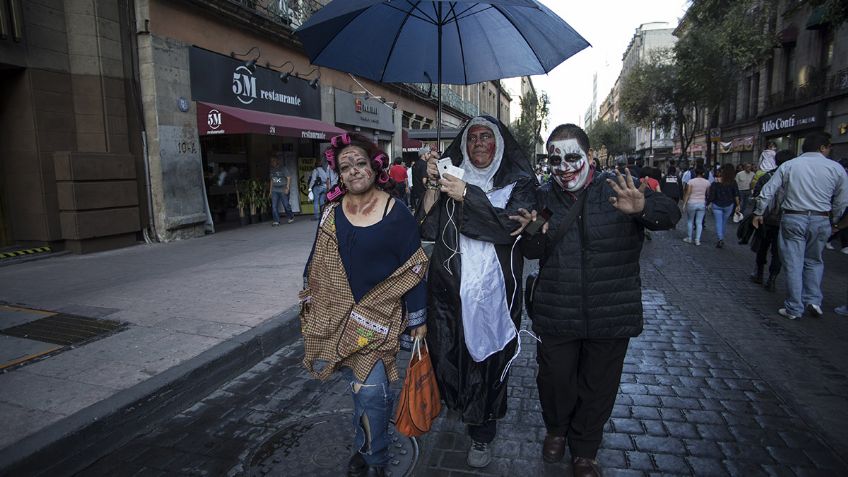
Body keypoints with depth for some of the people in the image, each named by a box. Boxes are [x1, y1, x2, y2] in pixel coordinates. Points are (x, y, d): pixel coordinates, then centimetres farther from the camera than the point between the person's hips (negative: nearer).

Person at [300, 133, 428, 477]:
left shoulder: (396, 215, -10)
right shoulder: (332, 211, 3)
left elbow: (413, 270, -8)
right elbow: (317, 262, 12)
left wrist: (418, 320, -7)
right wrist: (310, 301, 15)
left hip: (379, 315, -4)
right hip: (337, 315, 4)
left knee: (370, 390, -4)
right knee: (359, 384, 15)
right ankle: (366, 446, 39)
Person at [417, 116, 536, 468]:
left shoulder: (517, 183, 2)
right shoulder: (452, 178, 9)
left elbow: (512, 227, -16)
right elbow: (427, 230, 1)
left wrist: (467, 196, -20)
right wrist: (433, 186, -11)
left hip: (492, 288, -2)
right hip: (450, 285, 3)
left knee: (486, 356, 4)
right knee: (448, 353, 8)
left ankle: (482, 432, 26)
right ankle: (457, 403, 40)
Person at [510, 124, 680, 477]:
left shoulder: (618, 188, -5)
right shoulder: (545, 197, 2)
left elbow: (671, 214, -14)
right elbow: (532, 253, 1)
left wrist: (642, 208, -37)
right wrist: (534, 234, -22)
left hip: (610, 315, -1)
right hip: (556, 314, 1)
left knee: (598, 387, 14)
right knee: (555, 379, 14)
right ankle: (556, 430, 45)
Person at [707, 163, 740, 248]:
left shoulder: (716, 182, -10)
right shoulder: (733, 182, -5)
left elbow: (711, 194, -9)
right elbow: (736, 194, -4)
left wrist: (708, 203, 2)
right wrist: (737, 205, 2)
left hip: (717, 205, -2)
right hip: (728, 205, 2)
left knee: (718, 222, -1)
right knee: (724, 222, 15)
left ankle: (720, 239, -18)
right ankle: (721, 239, 25)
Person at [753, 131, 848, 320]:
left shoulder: (788, 165, 0)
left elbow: (767, 192, -2)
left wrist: (758, 213, 10)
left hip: (793, 219, -1)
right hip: (821, 221, 1)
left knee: (793, 264, 4)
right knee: (814, 261, 20)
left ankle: (794, 308, 8)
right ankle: (813, 300, 11)